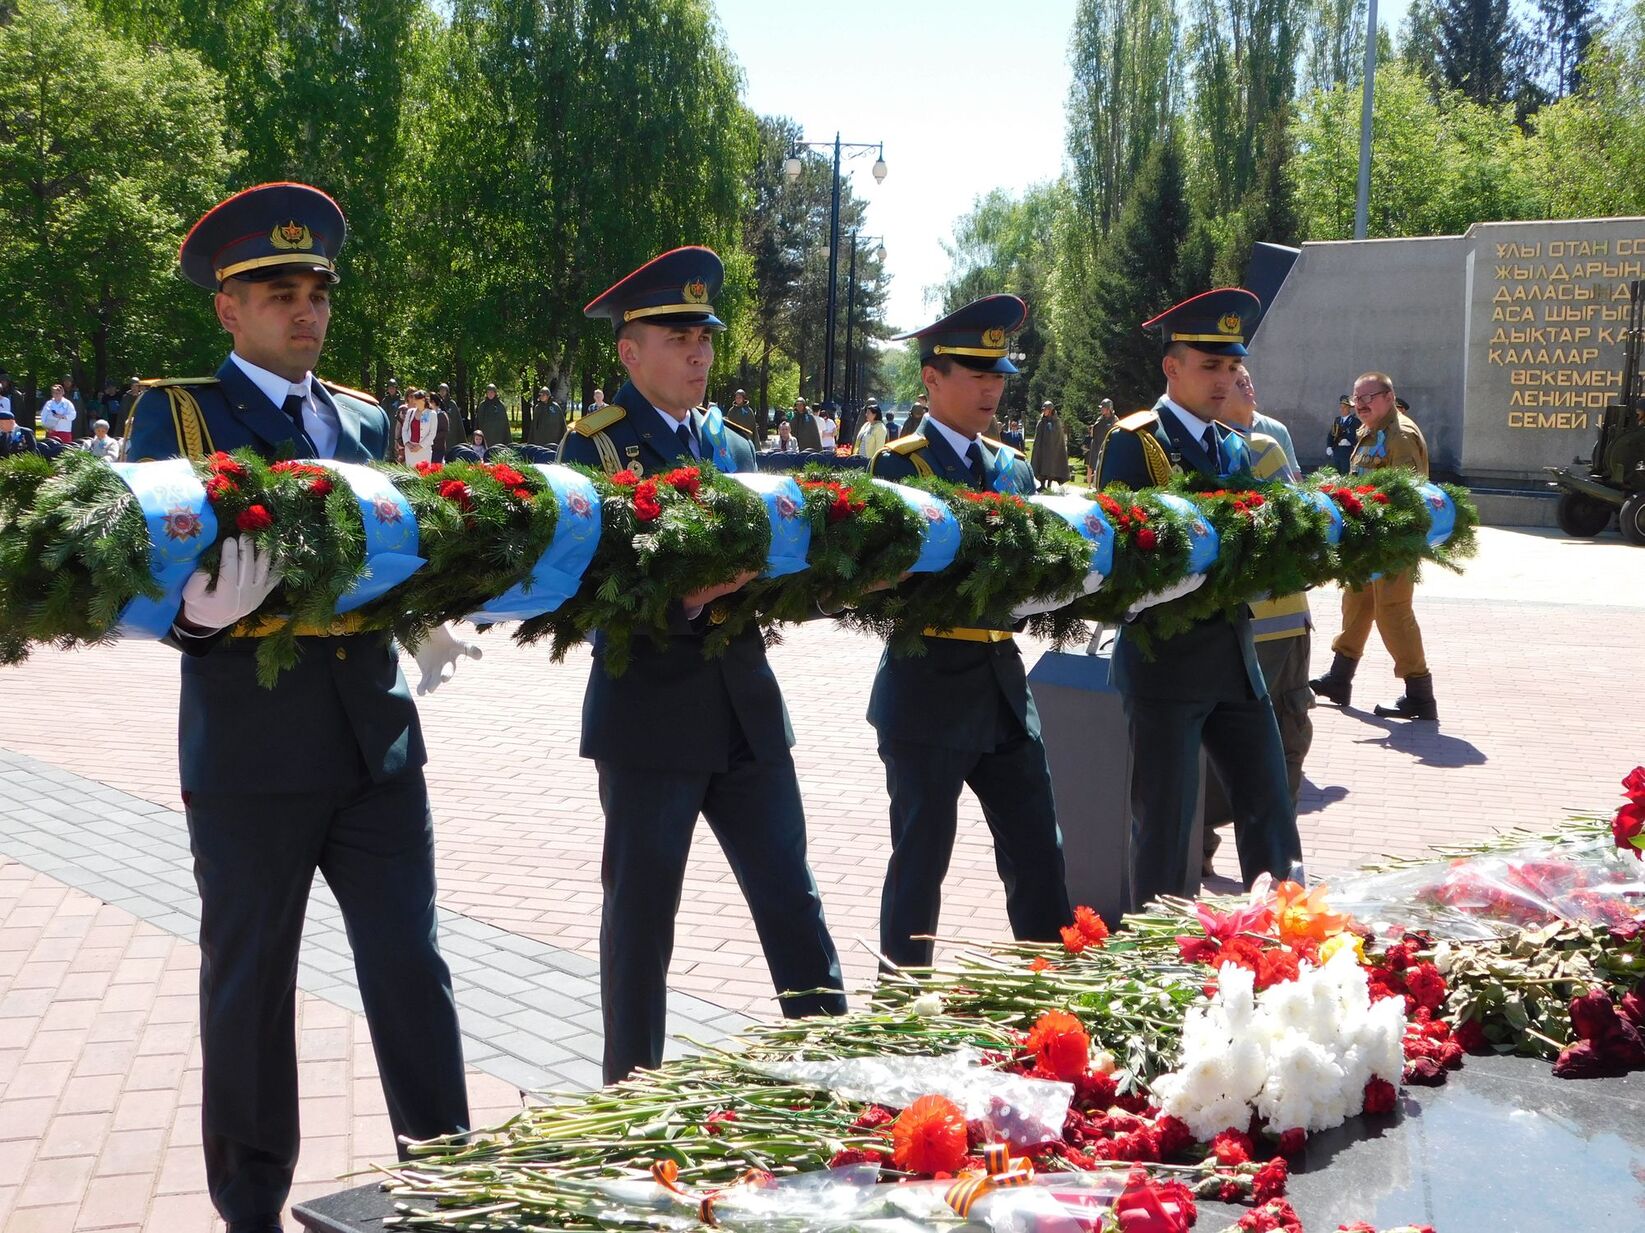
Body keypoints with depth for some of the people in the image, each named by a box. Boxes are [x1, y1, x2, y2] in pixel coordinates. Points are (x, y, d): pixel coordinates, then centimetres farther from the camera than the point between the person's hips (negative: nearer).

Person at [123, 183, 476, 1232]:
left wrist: (428, 631, -7)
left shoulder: (366, 421, 14)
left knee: (411, 966, 6)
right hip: (250, 746, -3)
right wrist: (196, 615, -26)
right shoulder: (175, 413, 1)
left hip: (375, 740, 4)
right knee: (249, 984, 8)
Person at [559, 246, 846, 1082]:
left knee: (792, 899, 9)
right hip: (650, 714, -5)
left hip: (746, 707, 5)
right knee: (641, 912, 6)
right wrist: (684, 599, -26)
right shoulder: (593, 446, -4)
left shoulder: (734, 448, 14)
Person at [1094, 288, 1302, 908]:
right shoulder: (1131, 443, -7)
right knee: (1164, 826, 2)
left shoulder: (1235, 448, 13)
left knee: (1271, 814, 10)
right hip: (1167, 662, -6)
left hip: (1236, 658, 7)